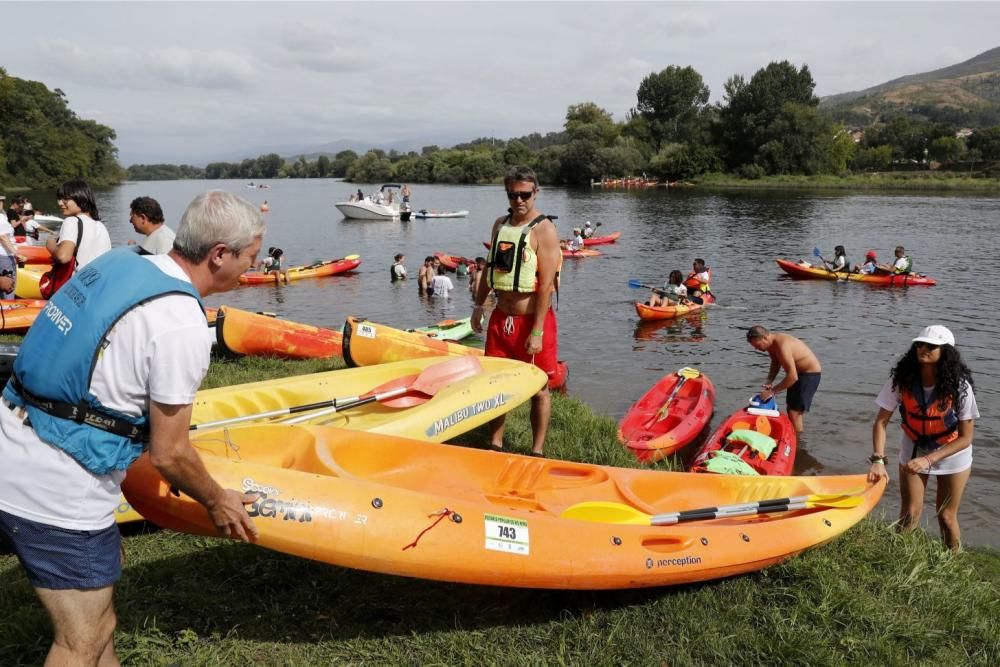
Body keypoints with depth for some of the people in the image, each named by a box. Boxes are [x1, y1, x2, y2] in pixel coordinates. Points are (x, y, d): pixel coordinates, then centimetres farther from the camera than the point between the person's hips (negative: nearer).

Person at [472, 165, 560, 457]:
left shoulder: (544, 230, -13)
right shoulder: (500, 224, 9)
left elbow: (546, 285, -18)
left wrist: (537, 332, -21)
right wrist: (478, 305, 17)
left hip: (531, 320, -6)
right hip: (500, 319, 6)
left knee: (538, 389, 5)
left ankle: (537, 452, 18)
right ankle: (495, 444, 27)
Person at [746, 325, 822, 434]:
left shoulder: (782, 345, -34)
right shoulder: (771, 343, -5)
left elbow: (792, 377, -34)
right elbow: (775, 364, 10)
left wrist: (772, 391, -26)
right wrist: (769, 382, -6)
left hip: (810, 374, -10)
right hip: (797, 373, 10)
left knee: (794, 412, -11)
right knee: (791, 409, 17)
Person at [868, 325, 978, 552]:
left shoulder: (959, 386, -24)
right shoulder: (901, 379, -20)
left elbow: (966, 437, -18)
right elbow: (881, 422, -17)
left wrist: (929, 459, -27)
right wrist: (879, 460, -30)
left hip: (952, 454, -1)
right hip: (913, 450, 1)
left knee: (946, 516, 8)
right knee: (909, 514, 2)